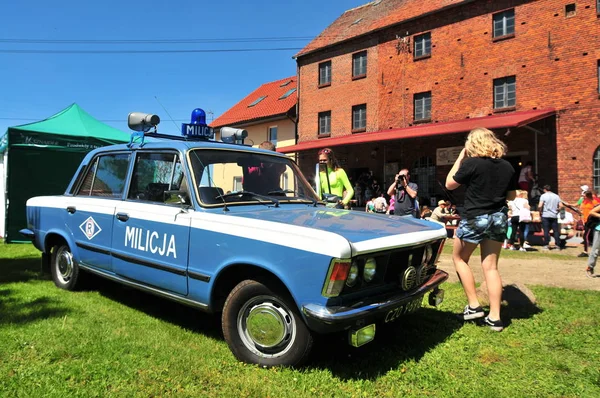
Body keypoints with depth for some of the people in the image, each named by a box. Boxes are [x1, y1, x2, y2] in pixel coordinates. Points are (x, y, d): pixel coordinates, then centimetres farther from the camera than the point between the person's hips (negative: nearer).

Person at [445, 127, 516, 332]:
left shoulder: (471, 163, -14)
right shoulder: (507, 166, 4)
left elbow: (449, 184, -3)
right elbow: (511, 196, 13)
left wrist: (459, 158, 2)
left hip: (474, 218, -6)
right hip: (498, 218, 6)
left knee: (459, 258, 14)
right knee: (490, 266, 9)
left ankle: (474, 306, 11)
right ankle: (494, 317, 10)